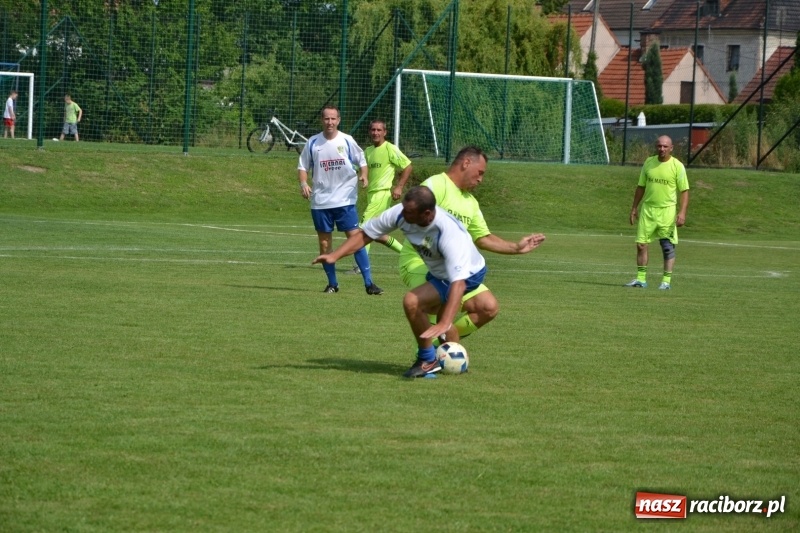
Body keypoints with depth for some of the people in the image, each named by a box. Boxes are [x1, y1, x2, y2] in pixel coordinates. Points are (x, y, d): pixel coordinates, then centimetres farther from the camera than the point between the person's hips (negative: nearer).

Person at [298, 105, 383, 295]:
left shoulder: (347, 141, 0)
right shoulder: (313, 143, 3)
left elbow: (361, 160, 9)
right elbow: (303, 166, 9)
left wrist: (364, 176, -11)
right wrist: (303, 183, -10)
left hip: (345, 200, -2)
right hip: (320, 201, 2)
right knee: (324, 243, 5)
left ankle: (368, 282, -7)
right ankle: (332, 283, 17)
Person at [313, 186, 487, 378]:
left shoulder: (448, 232, -41)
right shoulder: (400, 214, -23)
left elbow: (458, 282, -47)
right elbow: (365, 234, -9)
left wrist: (445, 323, -57)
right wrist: (334, 256, -21)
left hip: (468, 275, -8)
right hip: (438, 272, 8)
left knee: (412, 301, -25)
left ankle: (428, 361, -8)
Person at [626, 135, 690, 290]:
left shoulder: (677, 166, -5)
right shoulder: (649, 163, 7)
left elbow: (684, 191, -6)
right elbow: (641, 187, 15)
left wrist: (682, 212, -15)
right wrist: (634, 208, 13)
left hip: (667, 211, -4)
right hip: (647, 209, 4)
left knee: (668, 247, -2)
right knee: (641, 244, 1)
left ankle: (666, 281, 4)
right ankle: (640, 279, 10)